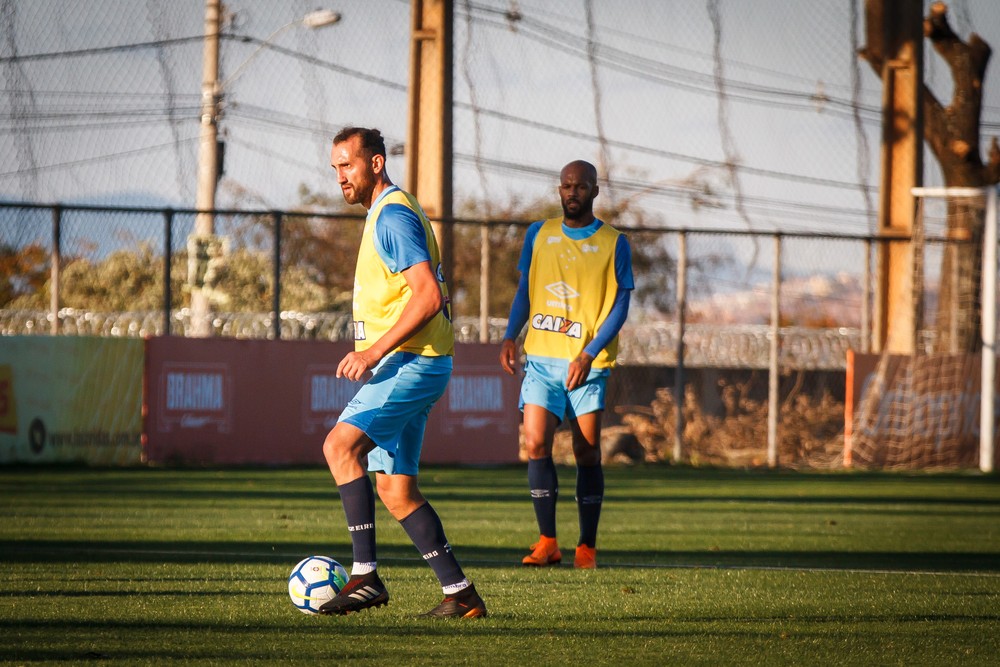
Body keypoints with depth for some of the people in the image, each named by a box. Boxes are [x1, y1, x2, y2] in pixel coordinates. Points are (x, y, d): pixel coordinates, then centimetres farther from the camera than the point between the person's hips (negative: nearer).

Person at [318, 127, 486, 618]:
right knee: (396, 492, 7)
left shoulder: (393, 215, -11)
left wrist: (374, 351, -24)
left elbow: (429, 296, -22)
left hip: (410, 361, -11)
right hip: (401, 365, 11)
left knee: (341, 444, -23)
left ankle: (365, 575, -26)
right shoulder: (386, 214, 20)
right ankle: (460, 593, 8)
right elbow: (436, 296, 28)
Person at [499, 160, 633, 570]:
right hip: (541, 358, 2)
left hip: (587, 364, -2)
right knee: (536, 444, -9)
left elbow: (620, 305, -2)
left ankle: (587, 547, 7)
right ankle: (547, 542, -3)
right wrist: (510, 336, 1)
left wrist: (589, 354, -13)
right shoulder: (538, 235, 11)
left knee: (587, 452, -1)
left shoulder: (613, 243, 1)